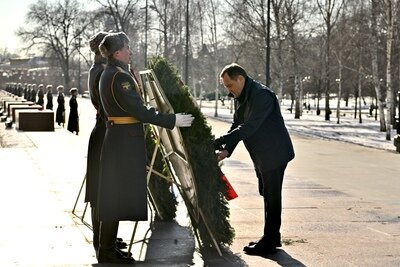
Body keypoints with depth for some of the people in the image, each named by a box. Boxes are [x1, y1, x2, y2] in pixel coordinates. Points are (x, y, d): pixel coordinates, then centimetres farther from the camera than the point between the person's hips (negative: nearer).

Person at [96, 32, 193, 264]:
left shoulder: (109, 74, 15)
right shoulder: (120, 77, -17)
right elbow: (140, 112, -20)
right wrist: (173, 120, -16)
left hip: (118, 138, 10)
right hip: (125, 140, -10)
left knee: (115, 194, 14)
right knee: (118, 194, -4)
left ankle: (108, 247, 21)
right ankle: (107, 251, 2)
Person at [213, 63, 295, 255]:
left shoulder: (262, 95, -23)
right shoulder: (240, 98, 9)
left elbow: (249, 127, -29)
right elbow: (236, 126, 9)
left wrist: (219, 143, -31)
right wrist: (226, 151, -8)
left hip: (275, 153, -10)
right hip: (262, 155, 10)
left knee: (271, 196, -4)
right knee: (267, 195, 16)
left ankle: (269, 243, 2)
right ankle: (272, 238, 26)